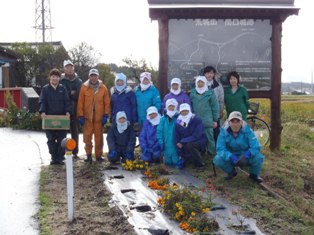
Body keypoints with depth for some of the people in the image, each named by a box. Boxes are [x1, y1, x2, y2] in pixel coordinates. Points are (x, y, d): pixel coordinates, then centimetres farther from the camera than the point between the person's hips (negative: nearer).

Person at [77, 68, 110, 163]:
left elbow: (107, 103, 4)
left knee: (99, 137, 6)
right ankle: (89, 155, 10)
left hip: (99, 117, 1)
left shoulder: (103, 88, 3)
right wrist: (81, 116, -4)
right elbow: (80, 102, 0)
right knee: (87, 137, 0)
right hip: (87, 117, -1)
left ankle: (98, 155, 16)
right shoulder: (84, 87, 0)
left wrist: (106, 115, -3)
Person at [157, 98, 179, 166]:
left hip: (176, 145, -2)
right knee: (168, 162, 8)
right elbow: (159, 131, 5)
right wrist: (161, 142, -3)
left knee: (176, 162, -4)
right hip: (166, 146, 2)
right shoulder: (163, 119, 4)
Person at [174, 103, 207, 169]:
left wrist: (182, 142, -25)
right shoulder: (178, 123, -3)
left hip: (199, 141, -3)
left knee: (189, 145, -36)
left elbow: (196, 136, -24)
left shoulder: (197, 120, -16)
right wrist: (181, 155, -9)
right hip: (186, 143, 3)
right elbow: (176, 139, -3)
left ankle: (200, 164, -17)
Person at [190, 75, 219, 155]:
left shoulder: (210, 93, 0)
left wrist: (215, 120, -2)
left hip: (208, 121, -3)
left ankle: (211, 154, 8)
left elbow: (215, 107, 0)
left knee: (209, 137, -1)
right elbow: (191, 106, 13)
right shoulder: (192, 93, 9)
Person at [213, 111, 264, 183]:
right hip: (232, 158, 1)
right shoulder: (224, 131, -18)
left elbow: (256, 147, -26)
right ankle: (231, 172, 8)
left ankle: (254, 174, 5)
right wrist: (231, 157, -42)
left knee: (258, 157, -31)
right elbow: (220, 149, -25)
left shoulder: (247, 131, -19)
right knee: (217, 159, -27)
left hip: (246, 158, -1)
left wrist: (247, 154, -45)